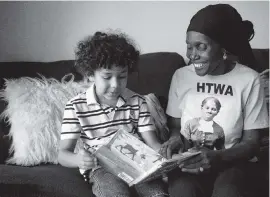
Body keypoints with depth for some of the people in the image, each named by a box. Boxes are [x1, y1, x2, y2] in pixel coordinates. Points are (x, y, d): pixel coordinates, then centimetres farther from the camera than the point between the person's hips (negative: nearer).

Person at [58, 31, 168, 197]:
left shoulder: (137, 102, 4)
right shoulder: (76, 107, -5)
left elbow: (152, 143, 1)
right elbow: (63, 154, -6)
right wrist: (78, 160, -31)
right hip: (101, 168, -3)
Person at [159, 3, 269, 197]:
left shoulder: (248, 79, -7)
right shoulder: (181, 76, 2)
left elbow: (251, 142, -3)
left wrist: (218, 157, -21)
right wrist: (176, 138, -12)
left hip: (228, 161, -1)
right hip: (188, 160, 1)